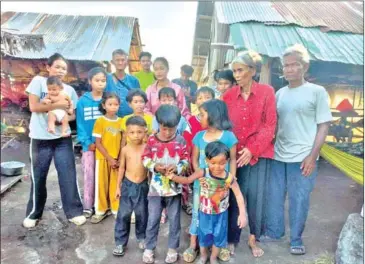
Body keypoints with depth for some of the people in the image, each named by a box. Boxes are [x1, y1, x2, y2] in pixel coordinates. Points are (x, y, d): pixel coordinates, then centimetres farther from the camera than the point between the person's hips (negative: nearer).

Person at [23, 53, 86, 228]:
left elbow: (73, 115, 8)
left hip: (63, 138, 2)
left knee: (68, 175, 0)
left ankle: (74, 211, 11)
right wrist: (58, 105, -16)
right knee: (38, 177, 8)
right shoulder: (38, 81, -2)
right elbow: (33, 106, -11)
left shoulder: (69, 90, 7)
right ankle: (33, 213, 26)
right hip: (40, 138, -2)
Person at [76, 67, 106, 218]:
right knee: (89, 175, 4)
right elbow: (80, 124, -1)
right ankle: (88, 206, 15)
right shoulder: (83, 101, 0)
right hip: (90, 145, 0)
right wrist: (87, 142, -9)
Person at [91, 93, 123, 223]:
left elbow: (123, 142, 5)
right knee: (101, 184, 7)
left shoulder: (121, 121, 1)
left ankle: (116, 209, 21)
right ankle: (101, 210, 21)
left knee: (116, 184, 7)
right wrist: (109, 158, -11)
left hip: (117, 159, 2)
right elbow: (98, 143, -8)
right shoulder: (100, 121, -6)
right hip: (103, 158, -2)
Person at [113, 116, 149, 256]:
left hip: (143, 185, 0)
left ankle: (141, 237, 35)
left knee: (142, 213, 13)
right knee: (123, 214, 6)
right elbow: (122, 168, 2)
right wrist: (118, 186, 3)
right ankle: (120, 242, 21)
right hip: (128, 184, 1)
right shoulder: (125, 149, -6)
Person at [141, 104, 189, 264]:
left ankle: (173, 249, 31)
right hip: (156, 187, 0)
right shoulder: (152, 140, -6)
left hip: (174, 187, 0)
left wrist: (177, 167, -21)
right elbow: (145, 159, 0)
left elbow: (186, 161, -3)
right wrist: (155, 166, -18)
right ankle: (149, 249, 29)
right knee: (152, 220, 11)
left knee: (174, 220, 12)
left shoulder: (180, 141, -7)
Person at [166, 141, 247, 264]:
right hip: (204, 212, 0)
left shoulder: (229, 178, -25)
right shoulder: (202, 173, -25)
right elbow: (187, 180, -13)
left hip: (221, 214, 0)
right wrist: (173, 177, -30)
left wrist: (242, 214, -21)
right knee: (203, 235, 21)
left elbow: (238, 195, -17)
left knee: (218, 236, 20)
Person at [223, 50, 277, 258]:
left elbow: (269, 126, -6)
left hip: (260, 153, -1)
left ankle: (254, 239, 25)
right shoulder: (229, 95, 5)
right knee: (233, 196, 5)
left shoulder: (267, 92, -3)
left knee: (257, 197, 4)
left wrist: (252, 149, -14)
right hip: (234, 154, 2)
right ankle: (231, 239, 22)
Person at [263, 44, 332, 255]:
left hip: (303, 158, -4)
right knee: (274, 197, 13)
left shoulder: (317, 92, -2)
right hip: (278, 156, 4)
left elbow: (323, 126, -4)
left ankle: (296, 240, 26)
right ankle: (274, 231, 33)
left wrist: (312, 156, -12)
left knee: (299, 201, 7)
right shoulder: (280, 93, 10)